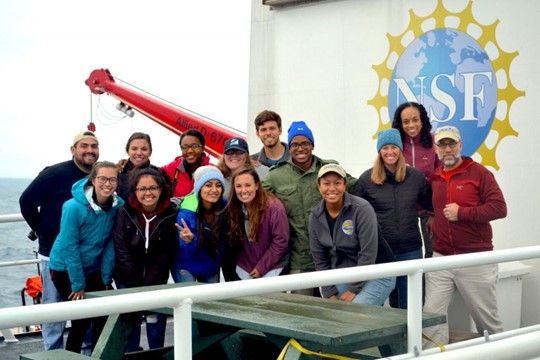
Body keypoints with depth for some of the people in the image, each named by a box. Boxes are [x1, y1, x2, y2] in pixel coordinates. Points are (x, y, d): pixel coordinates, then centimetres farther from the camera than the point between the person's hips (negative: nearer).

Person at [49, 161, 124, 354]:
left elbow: (111, 244, -4)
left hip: (94, 269, 5)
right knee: (81, 320, -7)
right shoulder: (74, 207, -24)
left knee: (103, 316, 1)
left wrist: (106, 278, -4)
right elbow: (69, 247, -21)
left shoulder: (118, 206, -10)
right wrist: (78, 284, -17)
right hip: (66, 269, -5)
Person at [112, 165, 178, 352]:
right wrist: (136, 286, -14)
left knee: (156, 320, -1)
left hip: (157, 280, 0)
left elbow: (167, 253, -8)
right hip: (128, 279, 0)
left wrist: (148, 285, -12)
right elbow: (122, 251, -11)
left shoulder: (170, 214, -10)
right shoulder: (124, 212, -11)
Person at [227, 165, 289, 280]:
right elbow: (235, 241, 6)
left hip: (271, 269, -4)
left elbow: (280, 242, -16)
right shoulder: (233, 207, -1)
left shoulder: (273, 207, -17)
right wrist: (241, 265, -3)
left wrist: (262, 267, -13)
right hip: (244, 270, 5)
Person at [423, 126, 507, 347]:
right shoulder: (433, 178, 9)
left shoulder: (478, 173, -4)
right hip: (440, 260, 4)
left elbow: (499, 208, -12)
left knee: (487, 318, 9)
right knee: (431, 316, -2)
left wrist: (462, 213, -17)